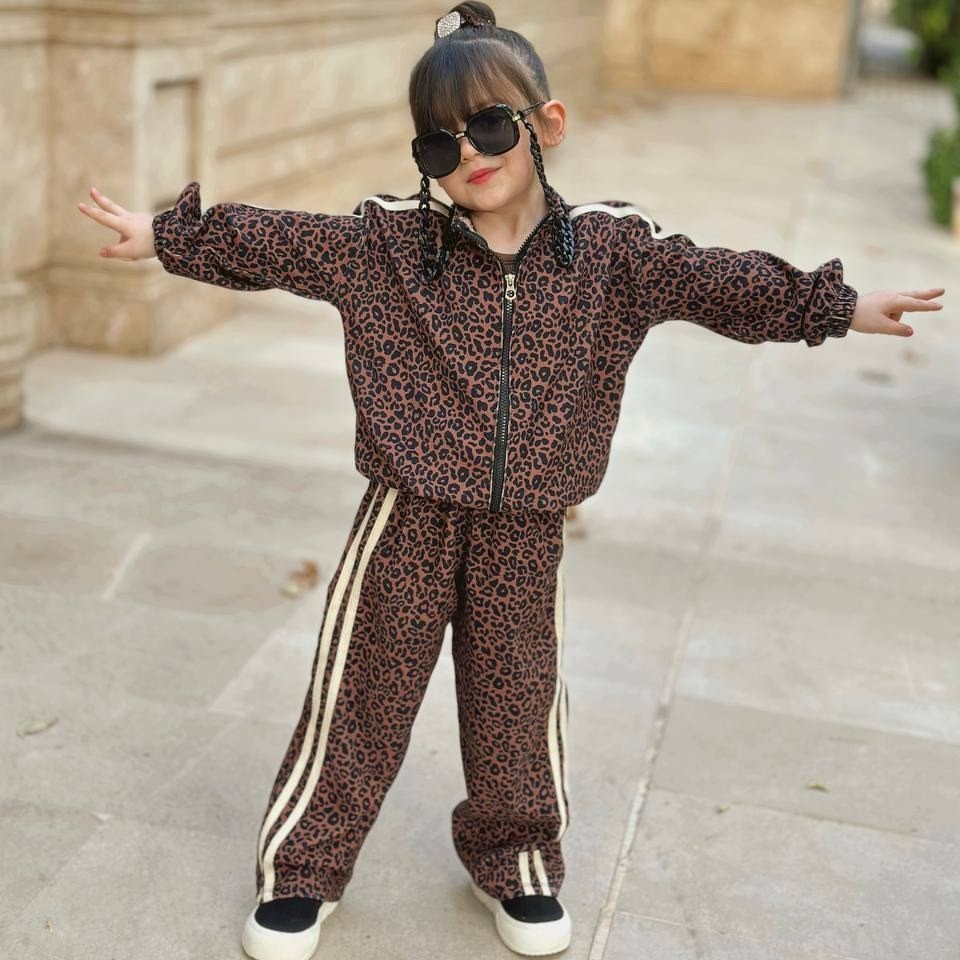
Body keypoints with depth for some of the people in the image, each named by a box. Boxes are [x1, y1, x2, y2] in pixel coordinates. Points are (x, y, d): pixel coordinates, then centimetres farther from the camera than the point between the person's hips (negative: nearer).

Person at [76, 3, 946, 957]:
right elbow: (274, 242, 1)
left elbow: (725, 283, -1)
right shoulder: (386, 242, -4)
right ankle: (300, 867, 27)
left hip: (525, 532, 1)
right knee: (359, 699, 8)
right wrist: (168, 235, 1)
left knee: (516, 707, 15)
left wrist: (838, 305, -3)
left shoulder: (611, 251, -3)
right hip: (408, 522, -1)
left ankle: (515, 861, 39)